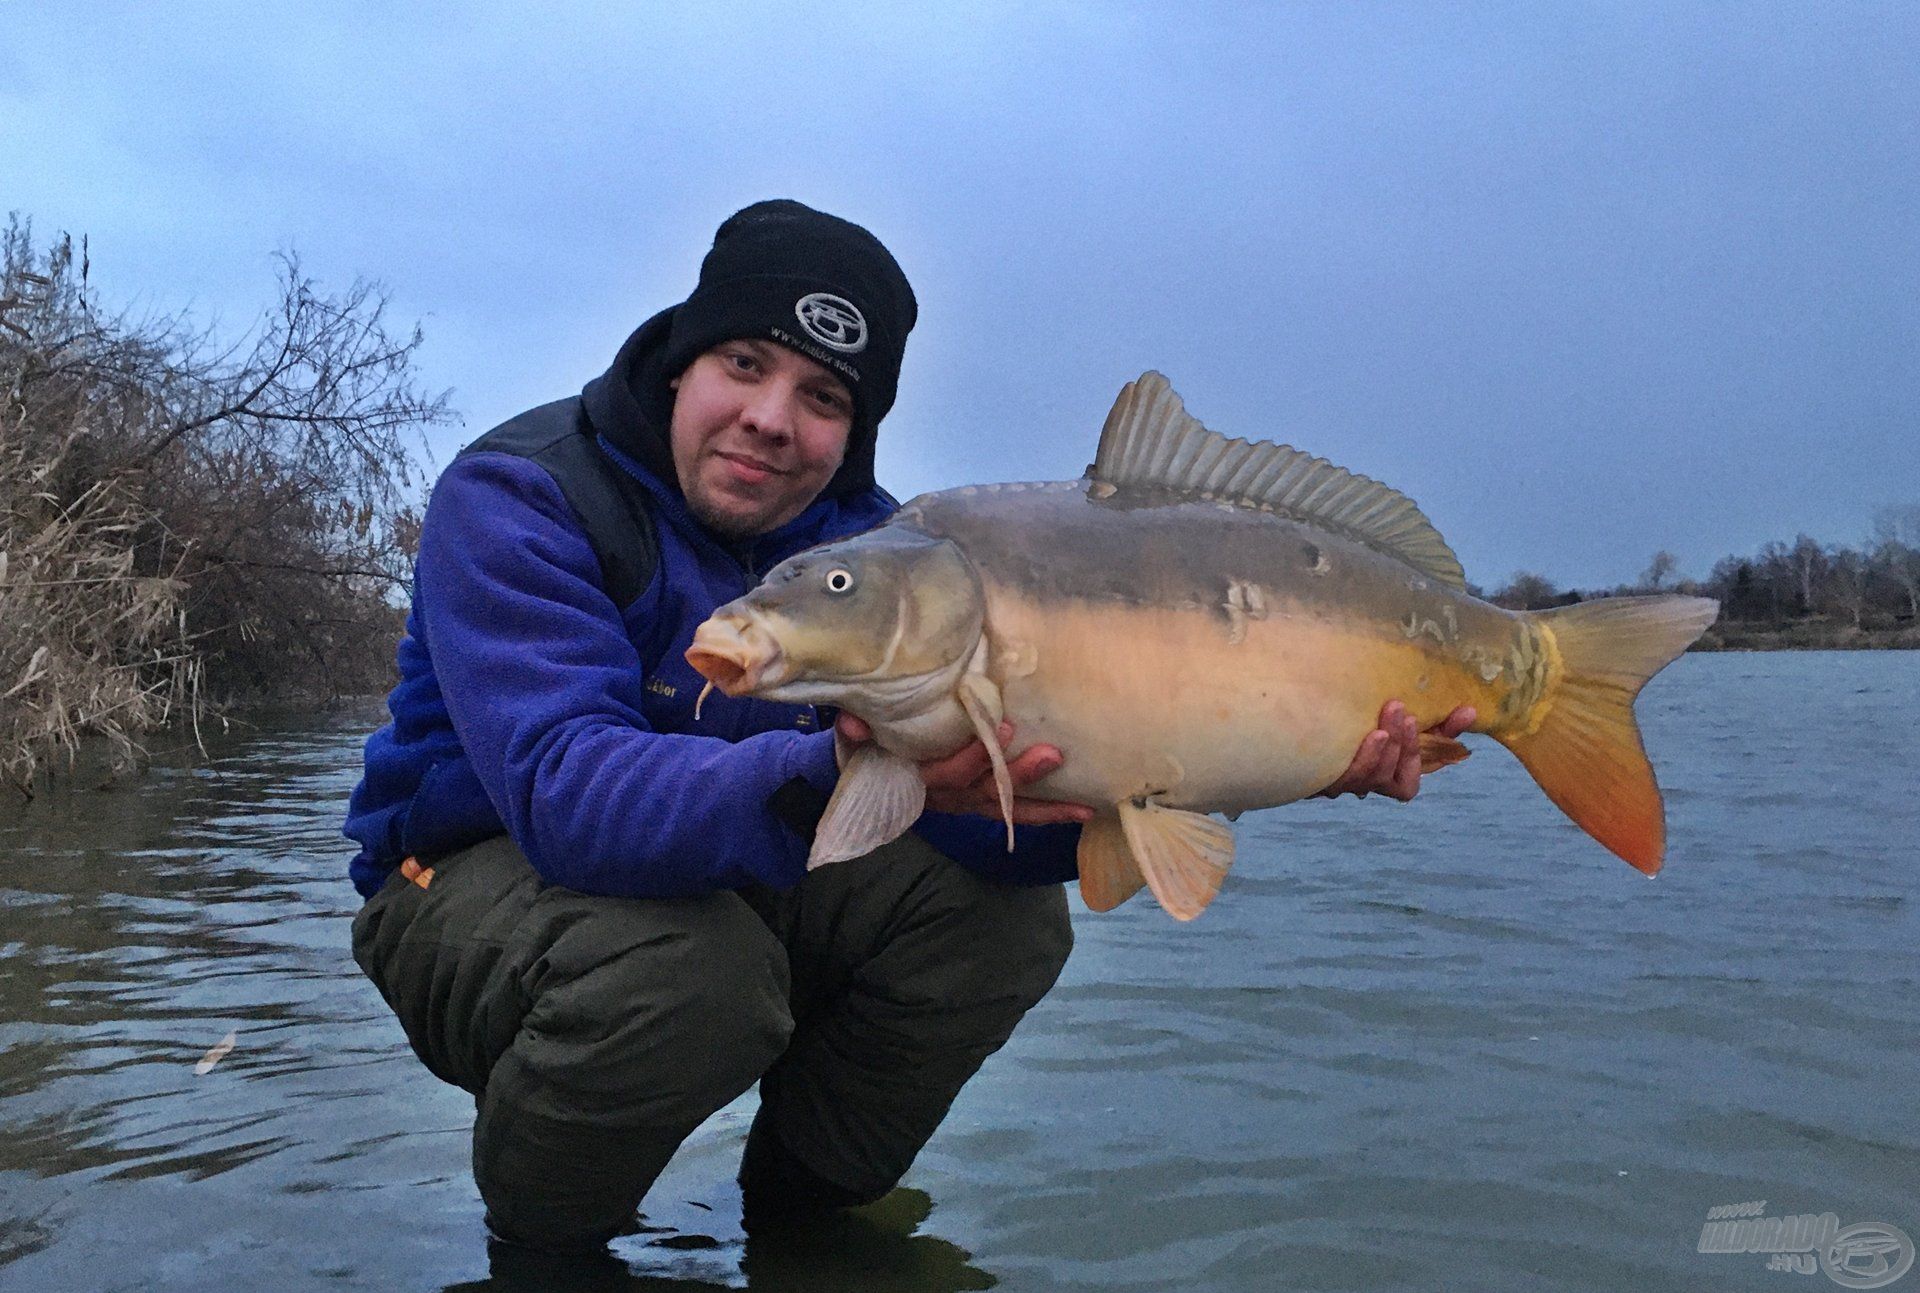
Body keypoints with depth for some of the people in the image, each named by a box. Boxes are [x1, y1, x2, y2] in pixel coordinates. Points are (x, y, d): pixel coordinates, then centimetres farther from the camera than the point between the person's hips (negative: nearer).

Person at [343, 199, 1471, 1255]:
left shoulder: (870, 544, -7)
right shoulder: (515, 499, -22)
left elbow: (984, 809, -18)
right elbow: (569, 789, -38)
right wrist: (830, 779, -55)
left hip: (740, 887, 5)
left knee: (1008, 910, -13)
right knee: (693, 963, -37)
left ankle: (802, 1208, 9)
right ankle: (534, 1237, -3)